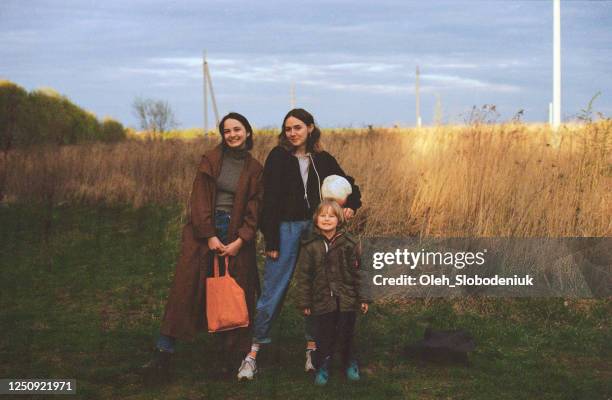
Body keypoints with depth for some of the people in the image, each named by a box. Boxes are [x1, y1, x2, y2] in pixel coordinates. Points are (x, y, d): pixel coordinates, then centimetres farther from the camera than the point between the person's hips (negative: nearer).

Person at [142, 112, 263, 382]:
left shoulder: (255, 169, 6)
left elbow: (254, 209, 2)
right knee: (184, 289, -7)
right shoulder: (211, 160, 3)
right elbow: (200, 200, -4)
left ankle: (229, 355, 12)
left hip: (236, 236, 1)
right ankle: (163, 353, -8)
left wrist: (239, 242, -9)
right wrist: (209, 236, -12)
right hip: (204, 231, -1)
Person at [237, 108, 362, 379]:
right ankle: (253, 354, 3)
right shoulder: (278, 157, -3)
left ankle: (312, 350, 17)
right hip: (286, 229, -3)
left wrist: (351, 205, -1)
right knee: (272, 293, -3)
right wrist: (271, 241, -12)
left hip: (316, 230, 3)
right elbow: (270, 201, -7)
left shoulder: (323, 160, 7)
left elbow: (349, 185, 20)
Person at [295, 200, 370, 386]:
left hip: (347, 300, 1)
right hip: (322, 301, -1)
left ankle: (349, 362, 33)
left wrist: (362, 298, 4)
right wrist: (304, 302, 0)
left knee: (346, 334, 10)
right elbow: (303, 275, 1)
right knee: (324, 336, 4)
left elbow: (357, 272, 4)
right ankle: (322, 366, 23)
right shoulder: (310, 245, -3)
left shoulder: (348, 243, -1)